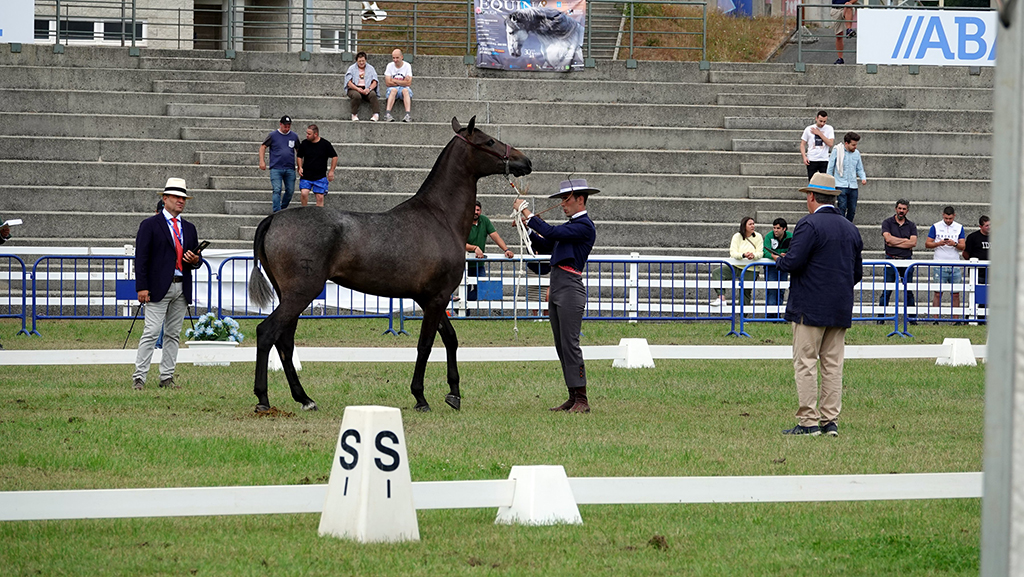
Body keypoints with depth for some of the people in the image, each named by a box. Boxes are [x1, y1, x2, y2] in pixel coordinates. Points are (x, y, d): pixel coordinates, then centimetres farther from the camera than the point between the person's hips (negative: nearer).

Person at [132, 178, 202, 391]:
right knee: (151, 332, -10)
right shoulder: (150, 225, 0)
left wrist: (195, 260, -3)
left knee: (173, 334, 7)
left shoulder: (189, 228, 17)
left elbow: (196, 259, 23)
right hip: (159, 288, -6)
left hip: (182, 288, 6)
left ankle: (167, 377, 11)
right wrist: (142, 287, -14)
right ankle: (139, 377, -9)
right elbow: (141, 258, -5)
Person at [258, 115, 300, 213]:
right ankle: (277, 213, -14)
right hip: (276, 169, -3)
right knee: (277, 190, -12)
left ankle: (283, 209, 24)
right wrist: (262, 161, -2)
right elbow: (263, 147, 7)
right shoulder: (273, 135, 1)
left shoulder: (294, 136, 10)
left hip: (290, 169, 3)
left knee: (290, 191, 4)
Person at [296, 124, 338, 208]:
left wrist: (331, 171, 0)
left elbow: (334, 157, 4)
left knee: (320, 197, -2)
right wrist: (300, 168, 0)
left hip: (320, 177, -1)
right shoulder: (304, 144, 1)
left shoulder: (325, 144, -5)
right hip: (306, 175, 1)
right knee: (304, 193, -15)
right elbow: (299, 157, 15)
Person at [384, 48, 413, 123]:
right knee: (393, 90, -35)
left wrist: (394, 80, -9)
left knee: (405, 90, -35)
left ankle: (408, 115, -51)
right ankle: (387, 113, -49)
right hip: (393, 88, 1)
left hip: (404, 88, -1)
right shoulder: (390, 66, 1)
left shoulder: (407, 66, -2)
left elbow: (408, 83, -11)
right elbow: (388, 82, -7)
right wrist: (402, 82, -8)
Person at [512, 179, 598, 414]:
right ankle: (573, 398, 11)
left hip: (570, 289, -10)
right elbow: (545, 245, 22)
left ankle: (582, 400, -12)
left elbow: (552, 233, -19)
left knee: (570, 344, -12)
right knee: (562, 346, 8)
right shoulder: (571, 226, 21)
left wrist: (527, 213, -12)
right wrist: (527, 227, 9)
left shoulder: (585, 226, -9)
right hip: (556, 289, 10)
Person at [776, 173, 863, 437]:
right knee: (833, 365, 8)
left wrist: (779, 261, 2)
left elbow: (794, 262, -19)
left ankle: (808, 422, -6)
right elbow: (857, 273, 15)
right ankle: (830, 421, 7)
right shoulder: (851, 229, 12)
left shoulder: (809, 224, -11)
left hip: (810, 308, -7)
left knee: (805, 364, -3)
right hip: (841, 310, 7)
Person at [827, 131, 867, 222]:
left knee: (852, 210, 7)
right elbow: (830, 168, 2)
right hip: (841, 185, -4)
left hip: (853, 186, 4)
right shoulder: (837, 151, -3)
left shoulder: (856, 153, 8)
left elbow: (860, 169, 18)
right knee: (842, 208, -11)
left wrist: (863, 178, -3)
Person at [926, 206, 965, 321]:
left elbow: (963, 247, 6)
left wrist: (955, 244, -15)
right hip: (939, 266, -2)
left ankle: (956, 319, 4)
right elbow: (927, 244, 3)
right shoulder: (935, 227, 4)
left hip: (955, 266, 2)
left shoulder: (959, 228, 9)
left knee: (955, 294, 1)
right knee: (938, 293, -5)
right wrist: (938, 243, -14)